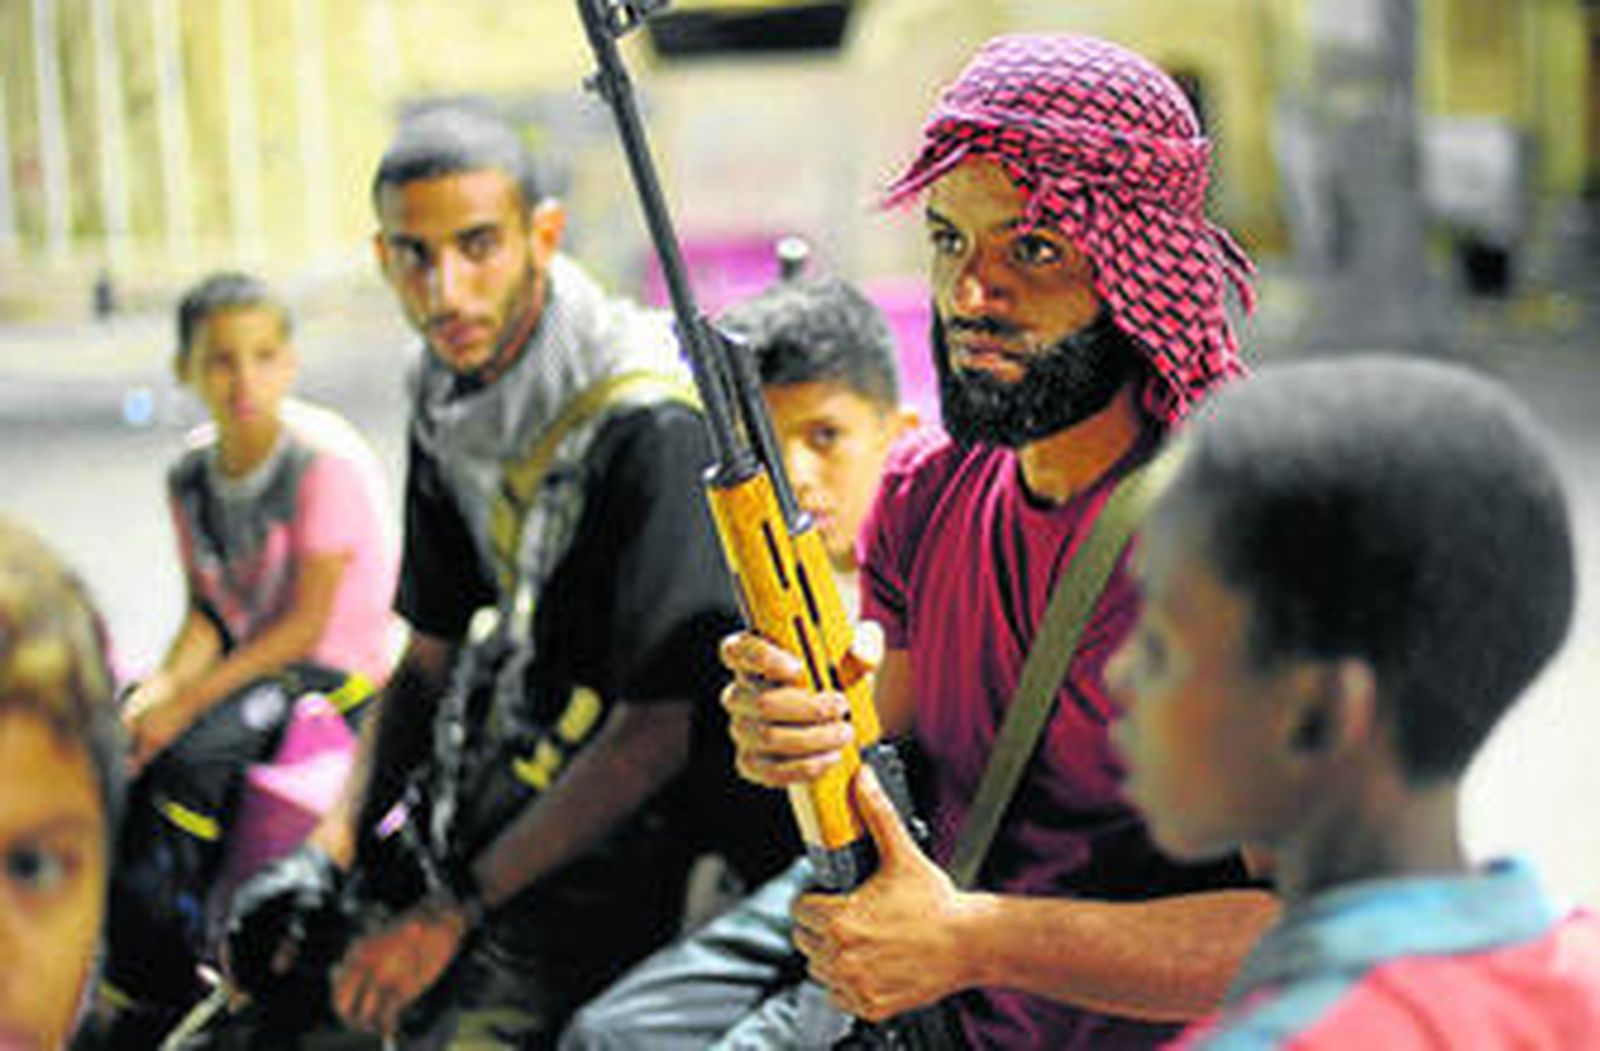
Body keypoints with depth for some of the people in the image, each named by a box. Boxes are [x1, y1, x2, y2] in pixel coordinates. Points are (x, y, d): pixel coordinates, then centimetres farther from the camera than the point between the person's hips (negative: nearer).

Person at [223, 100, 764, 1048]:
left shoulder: (650, 427, -20)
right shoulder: (448, 403, 6)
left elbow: (661, 727, -21)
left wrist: (453, 914, -19)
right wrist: (337, 849, 2)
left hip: (591, 866, -8)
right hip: (456, 827, 8)